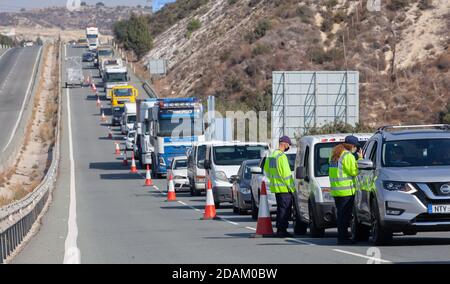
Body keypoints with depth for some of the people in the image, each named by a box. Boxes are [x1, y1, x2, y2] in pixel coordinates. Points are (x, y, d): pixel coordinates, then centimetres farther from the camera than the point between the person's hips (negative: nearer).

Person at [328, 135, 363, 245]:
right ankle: (343, 238, -5)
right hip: (346, 190, -9)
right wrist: (360, 159, -6)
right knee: (345, 215, -5)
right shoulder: (348, 156, -13)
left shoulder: (335, 154, 16)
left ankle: (342, 236, 18)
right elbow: (354, 172, -14)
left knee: (340, 214, 14)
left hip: (335, 190, 9)